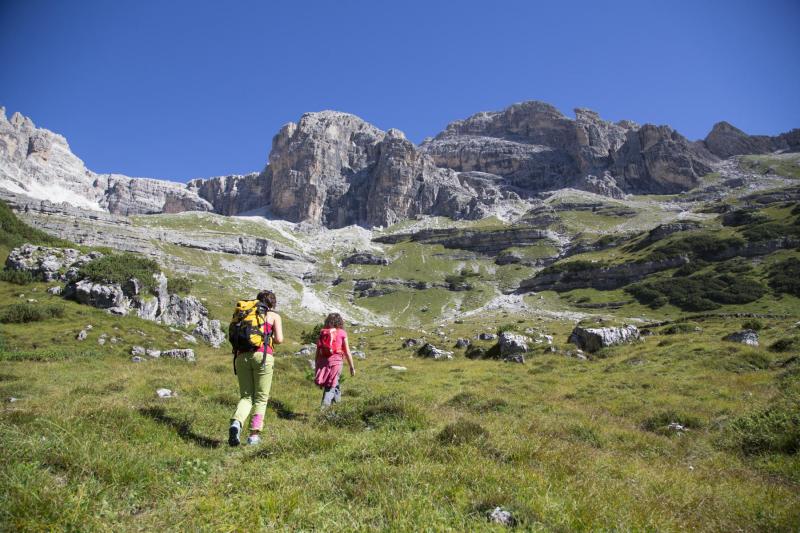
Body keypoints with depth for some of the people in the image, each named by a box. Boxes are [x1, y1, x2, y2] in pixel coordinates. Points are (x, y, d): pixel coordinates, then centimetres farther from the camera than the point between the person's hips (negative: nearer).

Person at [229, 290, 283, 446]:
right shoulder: (274, 316, 12)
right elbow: (279, 339, 1)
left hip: (242, 356, 3)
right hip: (262, 355, -3)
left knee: (246, 396, 10)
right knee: (261, 398, 8)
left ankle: (236, 423, -16)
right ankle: (254, 434, 4)